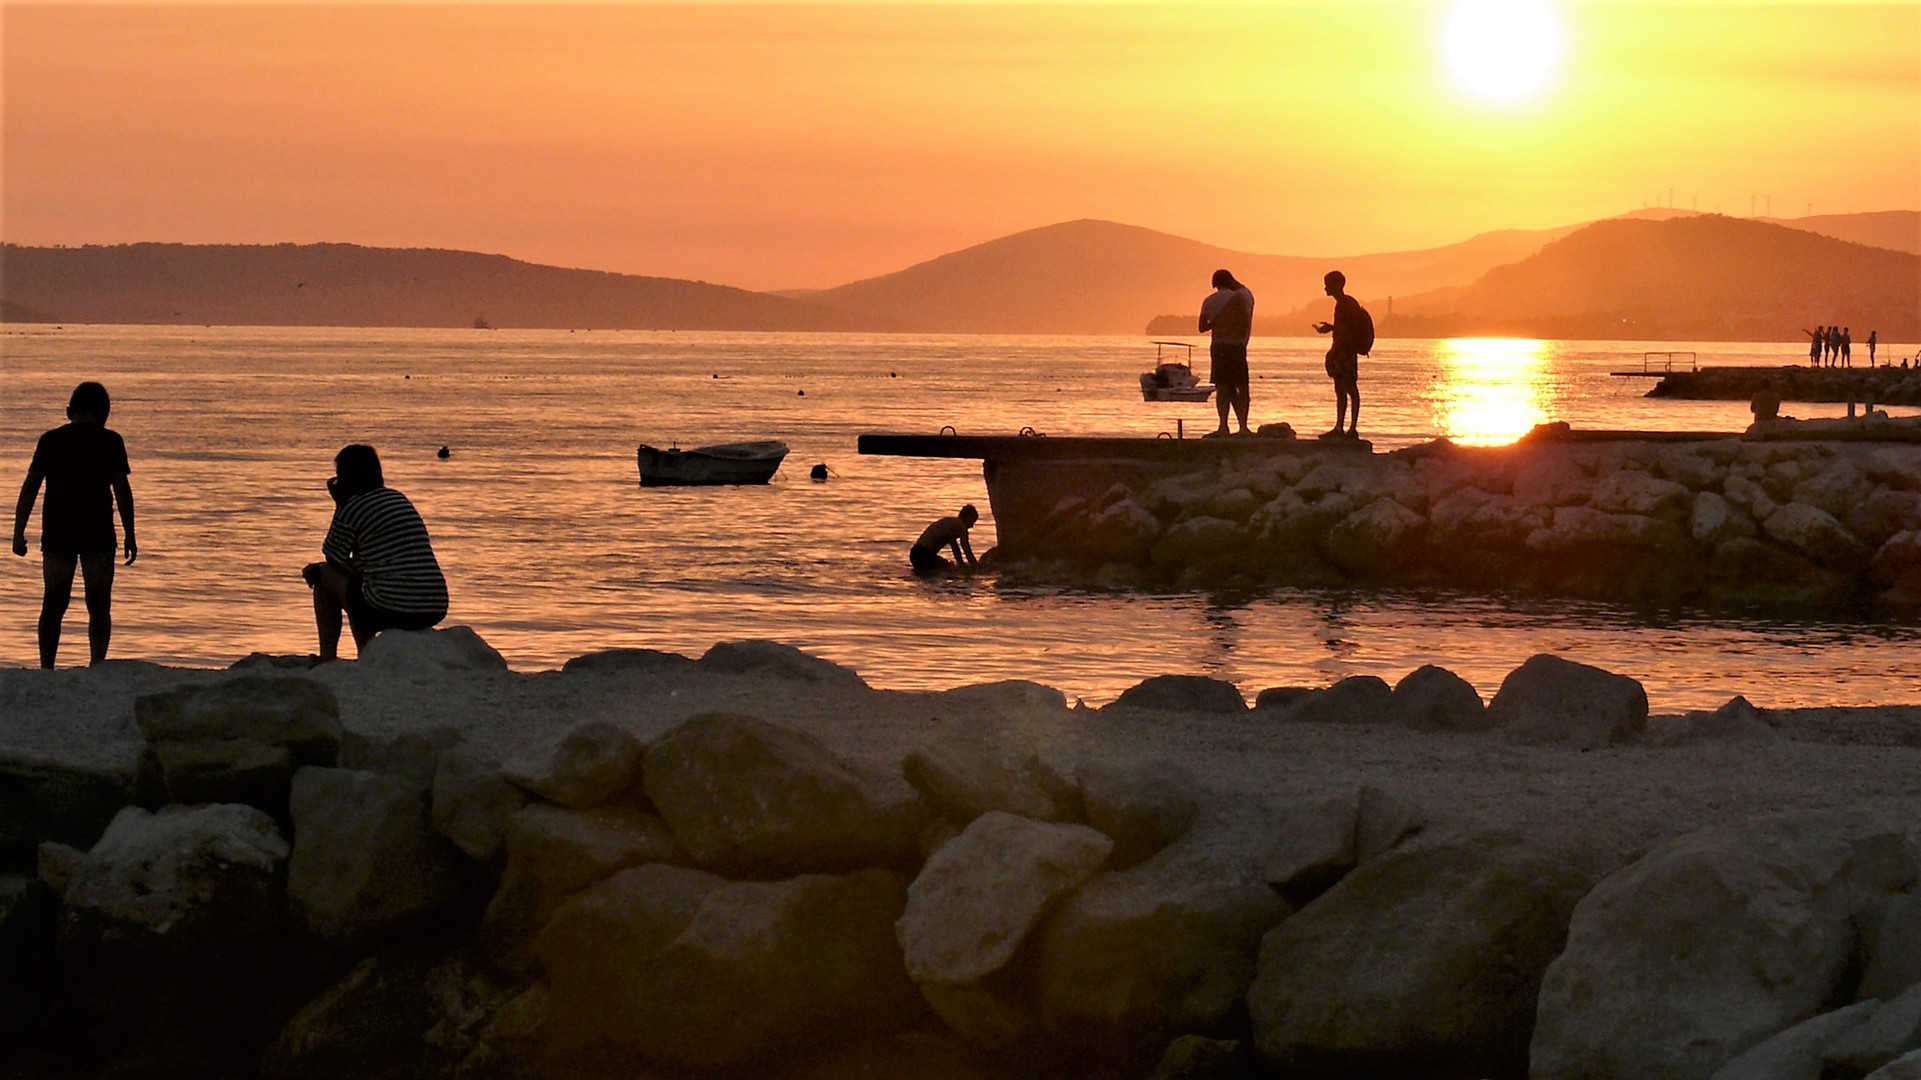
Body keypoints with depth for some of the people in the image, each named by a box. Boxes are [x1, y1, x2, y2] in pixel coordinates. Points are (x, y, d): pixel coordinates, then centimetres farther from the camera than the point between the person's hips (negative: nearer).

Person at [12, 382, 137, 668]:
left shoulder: (50, 440, 4)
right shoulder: (110, 441, -1)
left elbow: (30, 487, 0)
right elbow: (122, 490, -3)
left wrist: (19, 532, 3)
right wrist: (130, 535, 3)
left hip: (57, 534, 2)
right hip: (98, 536, -2)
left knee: (53, 605, 7)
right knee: (99, 606, 4)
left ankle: (47, 668, 1)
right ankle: (97, 666, -7)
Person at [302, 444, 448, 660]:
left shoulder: (352, 507, -3)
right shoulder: (399, 499, 19)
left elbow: (333, 559, 12)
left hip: (391, 610, -7)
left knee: (322, 574, 13)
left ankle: (327, 659, 15)